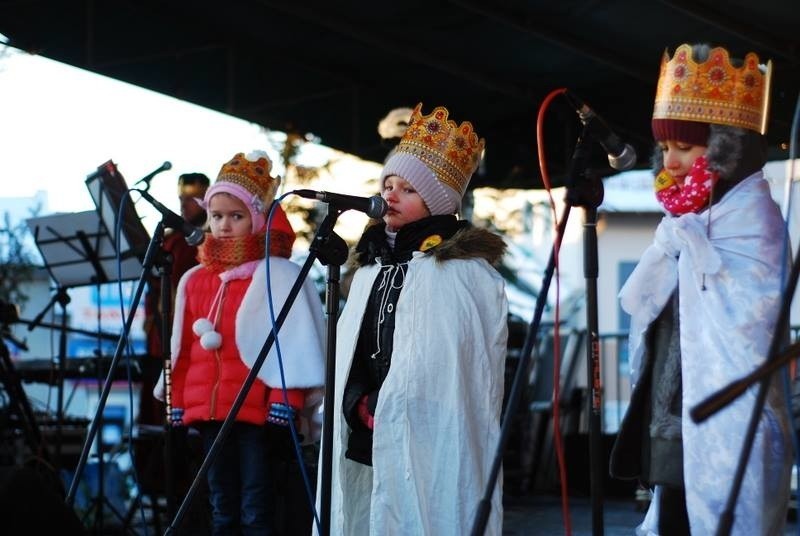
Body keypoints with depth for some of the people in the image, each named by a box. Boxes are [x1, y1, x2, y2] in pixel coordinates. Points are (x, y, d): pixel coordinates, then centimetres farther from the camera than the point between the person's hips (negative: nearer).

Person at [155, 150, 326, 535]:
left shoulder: (277, 275, -4)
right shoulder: (195, 280, 13)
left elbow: (292, 344, -8)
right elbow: (183, 349, 17)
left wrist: (285, 403, -12)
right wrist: (177, 402, 15)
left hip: (258, 412, -6)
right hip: (209, 411, 6)